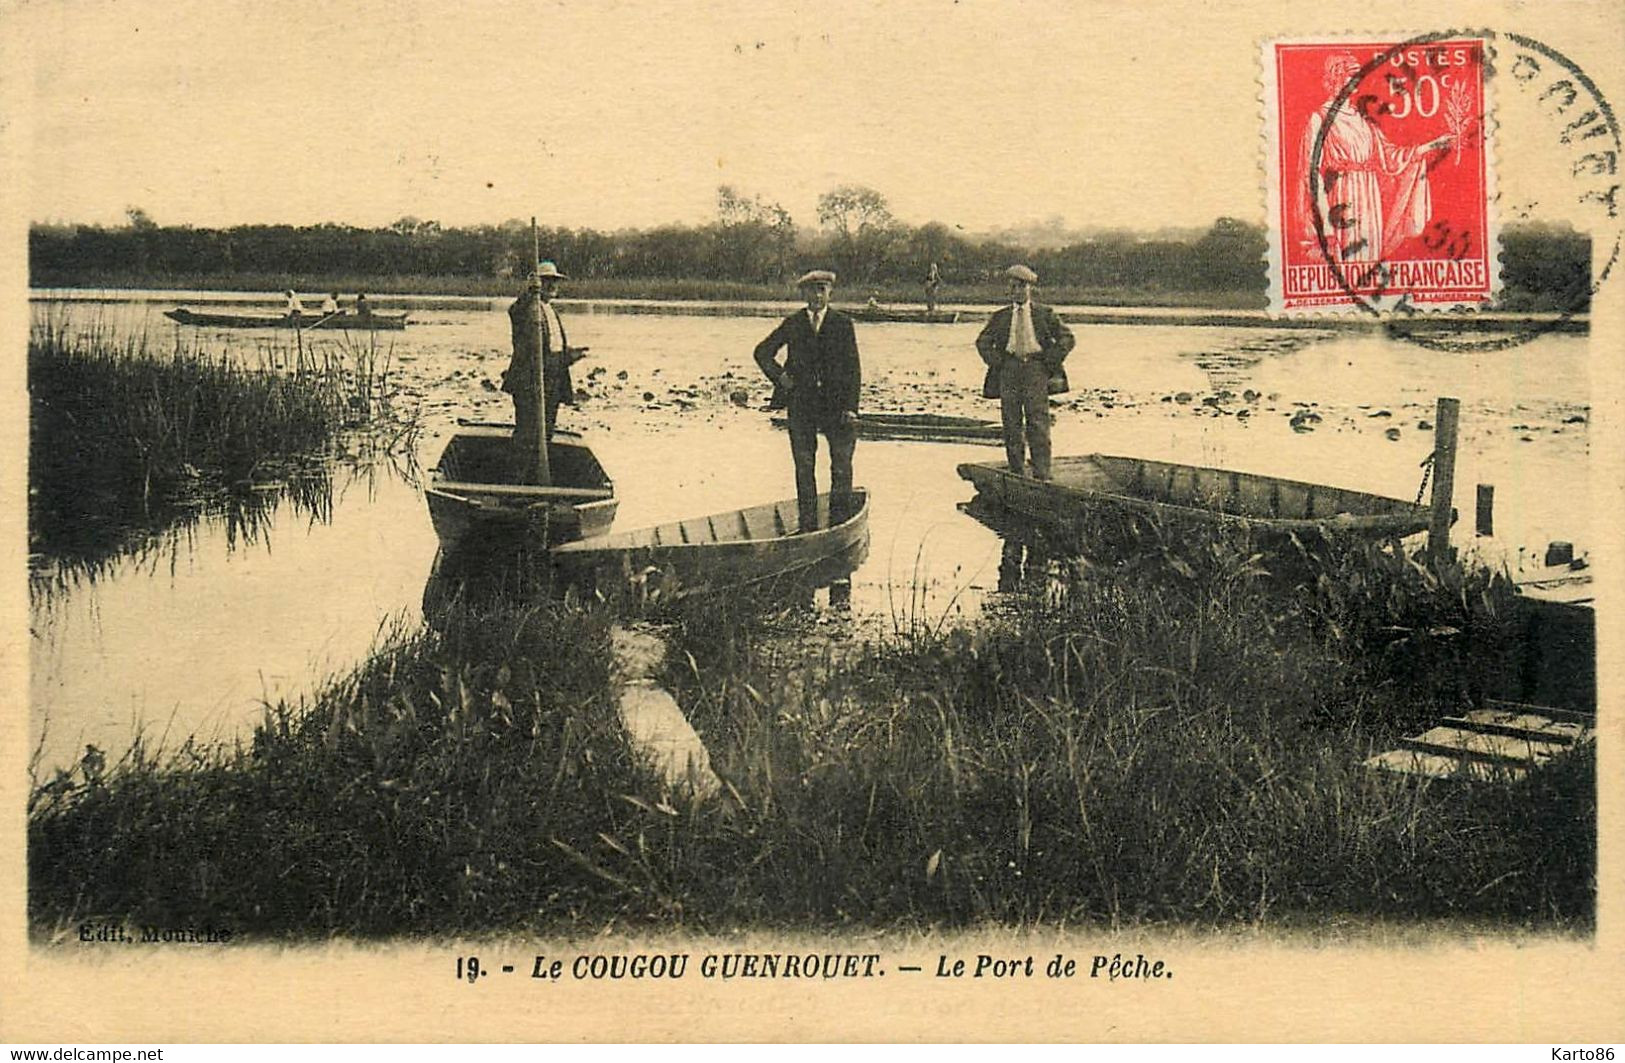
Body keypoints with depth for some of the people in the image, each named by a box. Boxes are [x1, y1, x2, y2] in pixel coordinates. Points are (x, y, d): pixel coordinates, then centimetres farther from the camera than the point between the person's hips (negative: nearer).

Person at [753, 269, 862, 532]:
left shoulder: (843, 324, 3)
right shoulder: (792, 324, 7)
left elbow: (853, 368, 0)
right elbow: (762, 352, 18)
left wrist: (850, 407, -9)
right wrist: (779, 376, 1)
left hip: (835, 403, -1)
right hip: (801, 405, 1)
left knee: (842, 467, -2)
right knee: (804, 467, 4)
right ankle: (807, 526, 11)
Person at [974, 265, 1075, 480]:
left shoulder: (1045, 314, 9)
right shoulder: (1000, 316, 14)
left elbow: (1067, 338, 7)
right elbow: (983, 342, 19)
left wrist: (1050, 363, -3)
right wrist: (996, 363, 4)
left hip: (1036, 368, -2)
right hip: (1009, 371, 2)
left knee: (1038, 423, -8)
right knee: (1012, 426, 1)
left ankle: (1042, 476, -5)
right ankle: (1017, 475, 7)